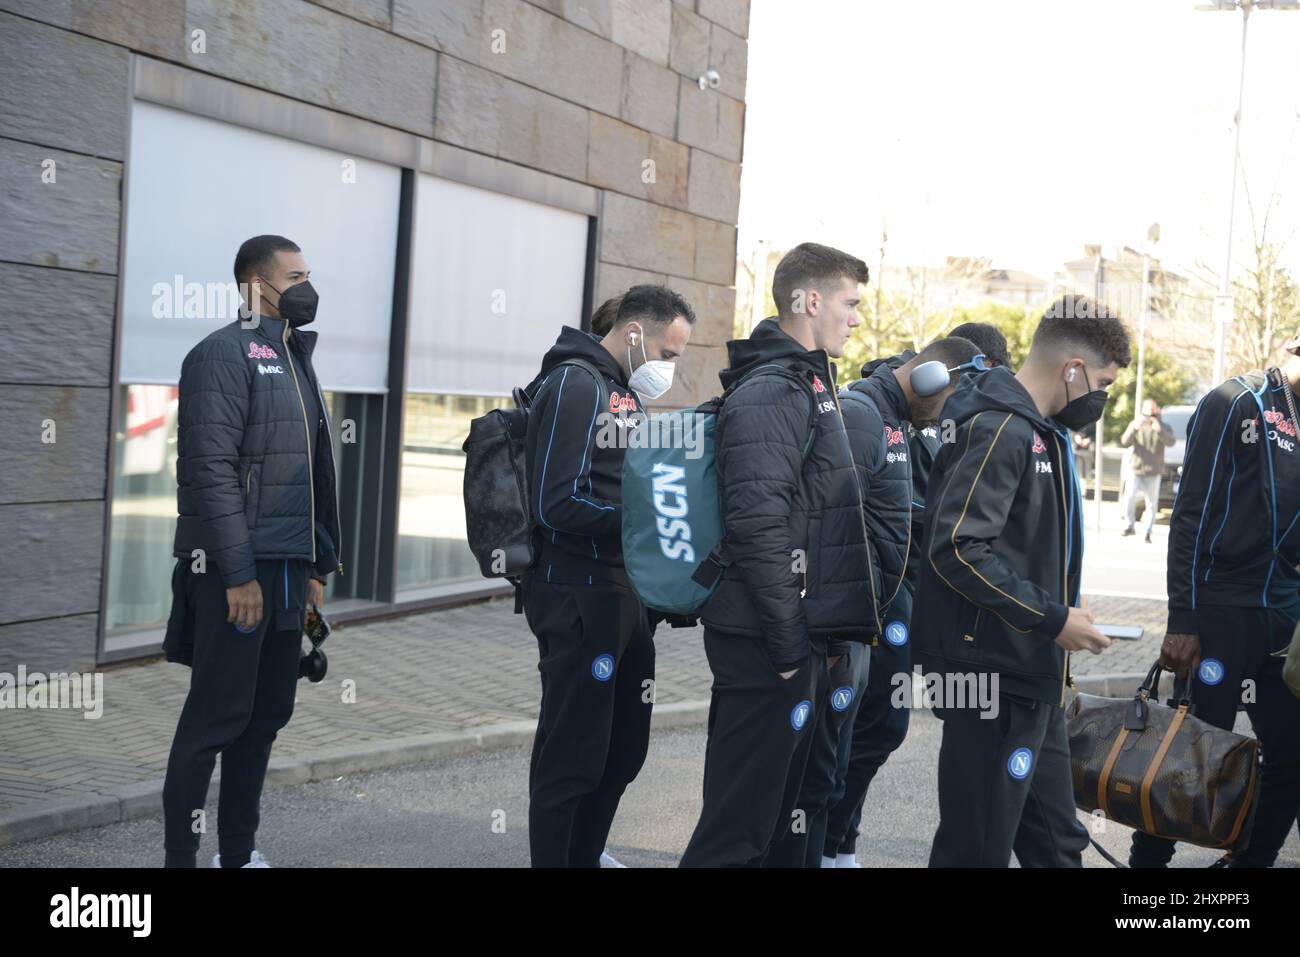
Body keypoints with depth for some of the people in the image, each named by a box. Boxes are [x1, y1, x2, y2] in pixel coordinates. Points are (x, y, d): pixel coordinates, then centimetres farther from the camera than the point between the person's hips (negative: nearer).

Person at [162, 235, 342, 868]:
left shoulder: (294, 360, 17)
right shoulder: (226, 354, -10)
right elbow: (213, 469, -18)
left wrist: (315, 567, 18)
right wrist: (238, 573, -21)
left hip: (284, 569, 9)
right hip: (235, 568, -9)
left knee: (268, 713, 12)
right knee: (217, 716, -5)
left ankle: (238, 854, 22)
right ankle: (180, 856, 4)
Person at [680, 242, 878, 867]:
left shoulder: (805, 385, 18)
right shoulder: (770, 393, -15)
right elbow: (758, 527, -23)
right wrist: (788, 643, -21)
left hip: (800, 636, 10)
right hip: (768, 641, -10)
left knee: (780, 803, 17)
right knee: (740, 823, -5)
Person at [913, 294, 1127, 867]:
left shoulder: (1038, 431, 15)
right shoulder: (998, 428, -16)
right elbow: (958, 548, -25)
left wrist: (1062, 611, 8)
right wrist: (1052, 619, -19)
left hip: (1034, 678, 10)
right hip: (994, 674, -10)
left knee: (1056, 844, 15)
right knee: (977, 847, -1)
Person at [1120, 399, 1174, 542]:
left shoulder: (1164, 428, 7)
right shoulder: (1135, 424, 9)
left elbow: (1170, 442, -14)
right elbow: (1125, 442, -5)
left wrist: (1159, 430, -33)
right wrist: (1134, 429, -24)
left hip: (1153, 473, 0)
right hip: (1136, 471, 0)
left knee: (1152, 504, 0)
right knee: (1129, 498, -14)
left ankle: (1148, 534, 6)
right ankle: (1130, 525, 4)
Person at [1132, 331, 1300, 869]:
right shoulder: (1239, 403, -9)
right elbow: (1192, 515, -11)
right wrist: (1182, 622, -15)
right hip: (1222, 611, -7)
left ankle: (1251, 861, 23)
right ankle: (1147, 859, 15)